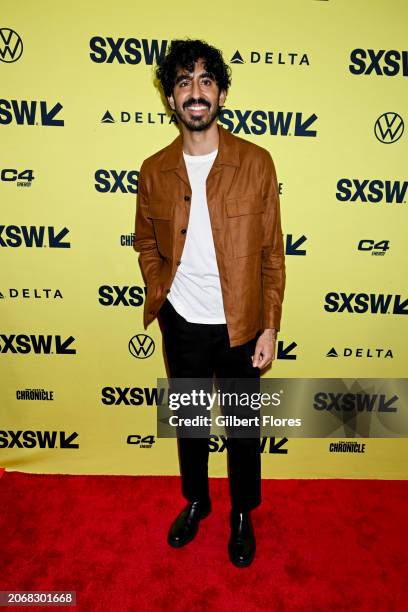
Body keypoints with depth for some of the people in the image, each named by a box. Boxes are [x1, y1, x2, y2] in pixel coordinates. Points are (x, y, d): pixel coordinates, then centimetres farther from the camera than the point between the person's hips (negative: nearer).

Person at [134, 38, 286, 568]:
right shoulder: (154, 170, -2)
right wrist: (160, 296, -2)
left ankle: (243, 514, 44)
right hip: (182, 325, 2)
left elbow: (272, 253, -6)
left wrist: (269, 327, -8)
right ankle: (196, 500, 49)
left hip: (239, 326, -2)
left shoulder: (257, 162, -8)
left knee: (243, 426, 16)